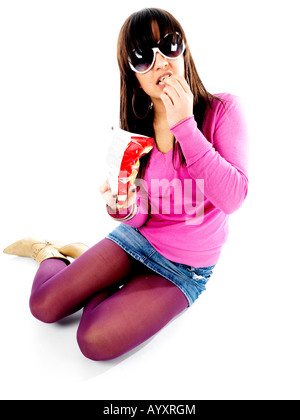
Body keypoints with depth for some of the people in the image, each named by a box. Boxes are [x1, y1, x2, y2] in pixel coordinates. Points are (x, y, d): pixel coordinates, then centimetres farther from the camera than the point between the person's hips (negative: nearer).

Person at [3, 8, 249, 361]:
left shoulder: (222, 110, -15)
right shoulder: (133, 133, -5)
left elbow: (233, 198, -27)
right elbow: (142, 216, -2)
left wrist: (185, 125, -30)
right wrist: (125, 208, -26)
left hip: (187, 267, -2)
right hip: (138, 237, 3)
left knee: (95, 340, -18)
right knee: (44, 306, -6)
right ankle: (48, 252, 26)